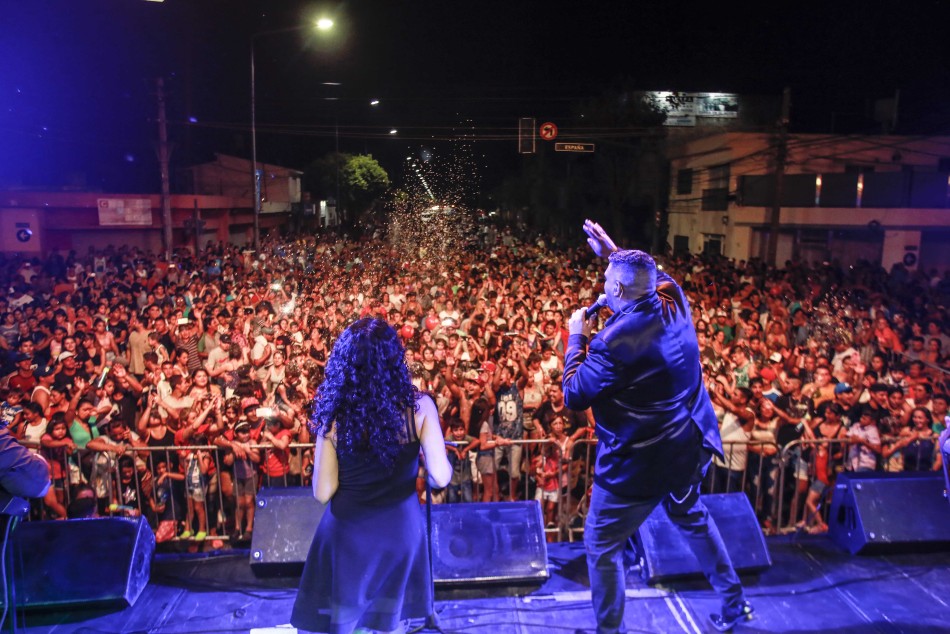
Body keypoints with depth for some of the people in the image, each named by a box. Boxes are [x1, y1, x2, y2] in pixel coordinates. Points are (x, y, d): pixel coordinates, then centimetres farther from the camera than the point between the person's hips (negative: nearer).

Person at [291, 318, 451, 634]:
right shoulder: (418, 406, -12)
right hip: (400, 529, 1)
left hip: (347, 532, -1)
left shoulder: (334, 415, -12)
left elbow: (322, 493, -8)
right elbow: (440, 477, -13)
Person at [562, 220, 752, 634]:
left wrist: (577, 337, -6)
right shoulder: (675, 303, -7)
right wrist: (613, 253, 19)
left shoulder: (615, 339, -27)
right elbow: (653, 277, 20)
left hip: (638, 460, -8)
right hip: (686, 448, 9)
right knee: (693, 520, 31)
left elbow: (574, 396, -15)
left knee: (601, 546, 9)